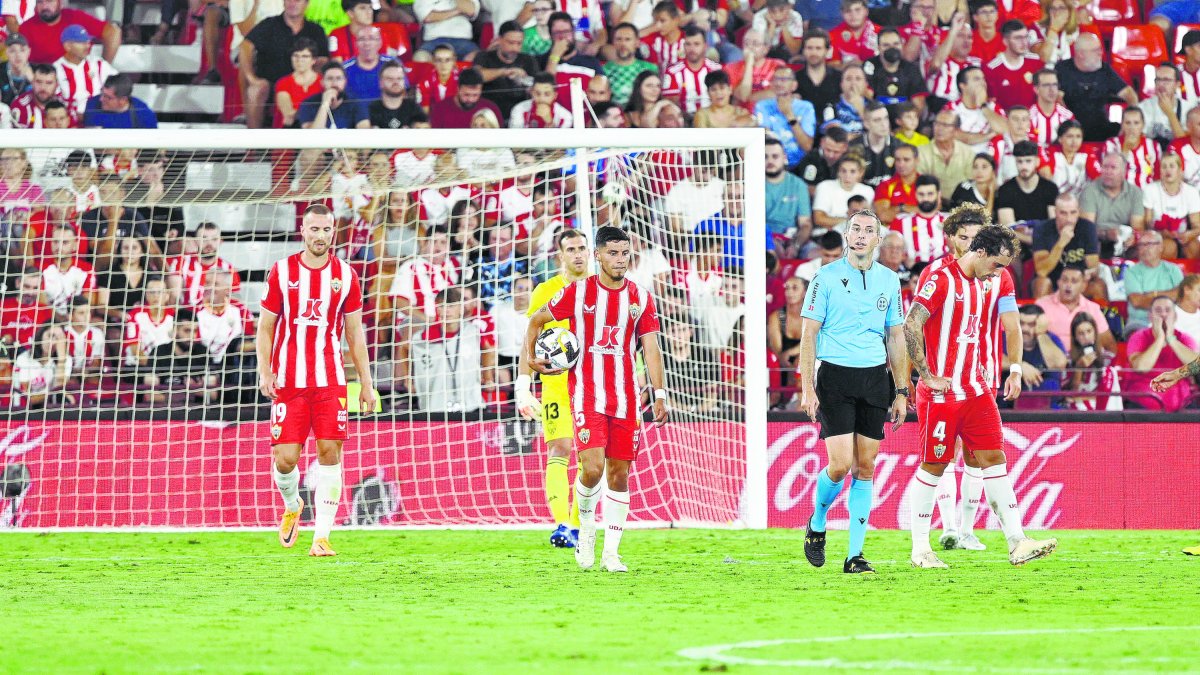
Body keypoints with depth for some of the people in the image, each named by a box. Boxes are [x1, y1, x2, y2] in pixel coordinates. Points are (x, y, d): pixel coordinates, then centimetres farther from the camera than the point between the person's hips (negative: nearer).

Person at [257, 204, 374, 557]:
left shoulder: (345, 275, 6)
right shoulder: (281, 272, 2)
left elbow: (354, 332, 12)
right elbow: (265, 327, 7)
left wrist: (366, 382, 9)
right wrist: (264, 372, -6)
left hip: (330, 382, 1)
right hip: (288, 382, -1)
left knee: (330, 453, -7)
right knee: (285, 458, -5)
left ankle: (321, 538, -3)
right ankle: (292, 505, 29)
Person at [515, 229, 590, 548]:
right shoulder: (546, 292, 2)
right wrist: (523, 388, -7)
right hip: (556, 384, -3)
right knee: (559, 450, -14)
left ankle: (576, 527, 10)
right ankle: (561, 525, -23)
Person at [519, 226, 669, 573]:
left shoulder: (641, 298, 5)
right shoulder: (578, 292, -1)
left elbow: (651, 349, 4)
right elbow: (536, 320, 12)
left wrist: (659, 394, -6)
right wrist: (529, 359, 3)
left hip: (625, 397, 3)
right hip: (586, 394, -3)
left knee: (619, 474, 4)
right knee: (593, 467, -18)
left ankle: (611, 552, 11)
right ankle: (586, 526, 8)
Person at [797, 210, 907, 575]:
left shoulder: (889, 280, 10)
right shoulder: (827, 277, -2)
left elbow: (896, 338, 15)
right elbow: (809, 334, -3)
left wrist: (901, 392, 11)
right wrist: (807, 389, -10)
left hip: (876, 379, 4)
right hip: (835, 377, -4)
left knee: (865, 467, 2)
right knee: (840, 464, -12)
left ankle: (855, 555, 5)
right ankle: (816, 525, 17)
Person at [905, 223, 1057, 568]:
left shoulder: (998, 281, 8)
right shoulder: (941, 279, -13)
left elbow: (1011, 326, 11)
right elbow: (910, 326, -17)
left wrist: (1015, 369, 0)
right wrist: (927, 375, -15)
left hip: (979, 390, 6)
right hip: (941, 393, -6)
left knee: (994, 459, 0)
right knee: (933, 465, 0)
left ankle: (1017, 543, -3)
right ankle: (920, 548, 10)